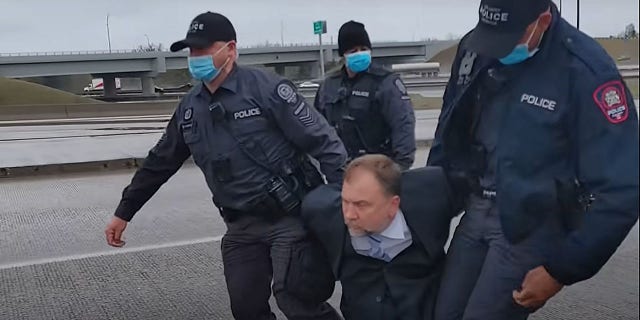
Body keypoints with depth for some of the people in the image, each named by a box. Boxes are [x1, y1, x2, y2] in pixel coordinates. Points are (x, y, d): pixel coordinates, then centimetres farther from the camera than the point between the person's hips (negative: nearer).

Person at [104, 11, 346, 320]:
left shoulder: (265, 87, -13)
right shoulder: (190, 108, 7)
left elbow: (322, 140, -14)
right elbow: (159, 162, 18)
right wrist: (123, 212, 22)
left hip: (291, 216, -6)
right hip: (242, 225, 6)